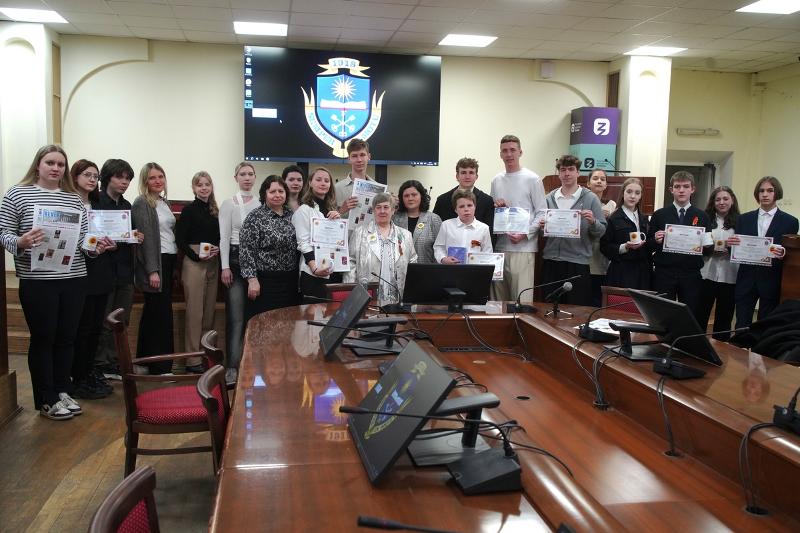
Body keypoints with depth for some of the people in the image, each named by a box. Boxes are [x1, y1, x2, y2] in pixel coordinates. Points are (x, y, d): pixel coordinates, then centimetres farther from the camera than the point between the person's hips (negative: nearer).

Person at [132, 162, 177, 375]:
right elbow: (146, 238, -15)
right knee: (161, 313, -6)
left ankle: (145, 360, 23)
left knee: (153, 313, 14)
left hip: (168, 261, 8)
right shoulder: (142, 203, -8)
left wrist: (172, 264, 13)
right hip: (153, 263, -8)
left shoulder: (164, 202, 16)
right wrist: (152, 270, -19)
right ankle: (161, 367, 0)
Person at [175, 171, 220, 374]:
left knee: (209, 311, 10)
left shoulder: (214, 210, 12)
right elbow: (180, 239, -8)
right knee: (195, 311, -3)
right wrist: (197, 256, -16)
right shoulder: (189, 210, -4)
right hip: (194, 263, -6)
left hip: (213, 264, 6)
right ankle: (192, 359, 4)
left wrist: (217, 249, -3)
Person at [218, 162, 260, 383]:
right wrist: (225, 267, -12)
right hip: (236, 259, -3)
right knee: (236, 316, -6)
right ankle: (232, 365, -3)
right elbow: (224, 237, -4)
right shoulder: (228, 204, 0)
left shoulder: (261, 204, 10)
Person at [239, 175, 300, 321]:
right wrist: (252, 279, -17)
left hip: (290, 281, 5)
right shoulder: (255, 218, -7)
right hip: (265, 281, -5)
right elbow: (246, 250, -12)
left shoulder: (291, 215, 10)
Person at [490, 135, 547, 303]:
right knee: (499, 298, 10)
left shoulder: (532, 179, -1)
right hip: (499, 246, 5)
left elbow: (541, 213, -4)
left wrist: (525, 234, -15)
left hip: (523, 248, -5)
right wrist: (494, 207, 0)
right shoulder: (496, 181, 15)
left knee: (522, 299, -8)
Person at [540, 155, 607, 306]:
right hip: (551, 261, 3)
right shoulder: (550, 198, 9)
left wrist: (592, 221, -20)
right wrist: (542, 225, -6)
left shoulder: (590, 198, 2)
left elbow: (601, 231, 0)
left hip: (578, 262, -2)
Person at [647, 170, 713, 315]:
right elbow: (649, 246, 5)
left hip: (691, 274, 1)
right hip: (663, 273, -1)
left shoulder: (702, 216, 7)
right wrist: (656, 241, -15)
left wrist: (705, 245, -13)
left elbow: (709, 249, 8)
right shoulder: (659, 215, 5)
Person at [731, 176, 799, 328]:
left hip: (772, 282, -2)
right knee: (741, 325, 2)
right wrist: (732, 243, -15)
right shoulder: (744, 219, 8)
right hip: (746, 280, 2)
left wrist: (783, 253, -22)